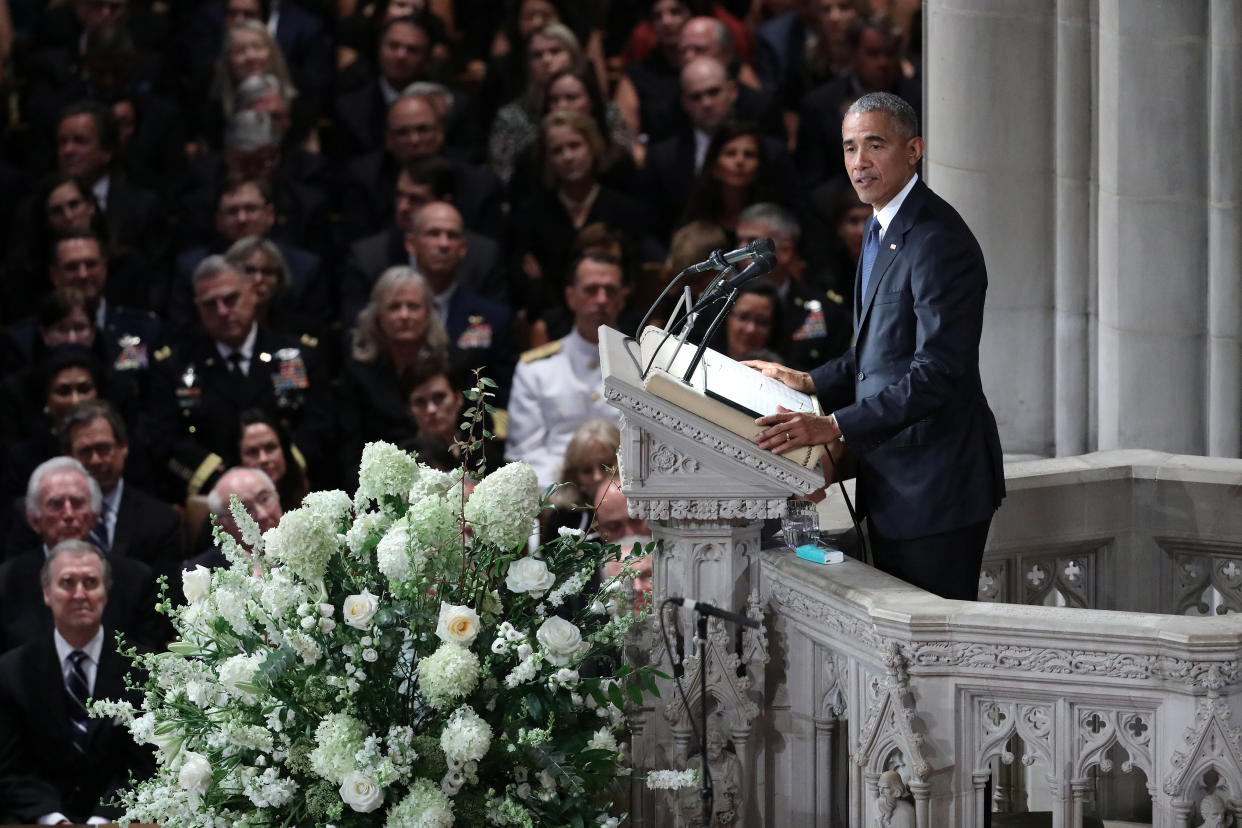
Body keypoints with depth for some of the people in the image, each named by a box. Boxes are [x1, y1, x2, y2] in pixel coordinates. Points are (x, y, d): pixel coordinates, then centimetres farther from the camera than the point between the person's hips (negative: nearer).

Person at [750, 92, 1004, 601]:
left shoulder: (938, 240, -19)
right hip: (890, 481, 10)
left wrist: (833, 427, -30)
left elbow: (938, 371, -26)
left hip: (934, 483, -10)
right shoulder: (881, 229, 14)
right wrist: (810, 383, 13)